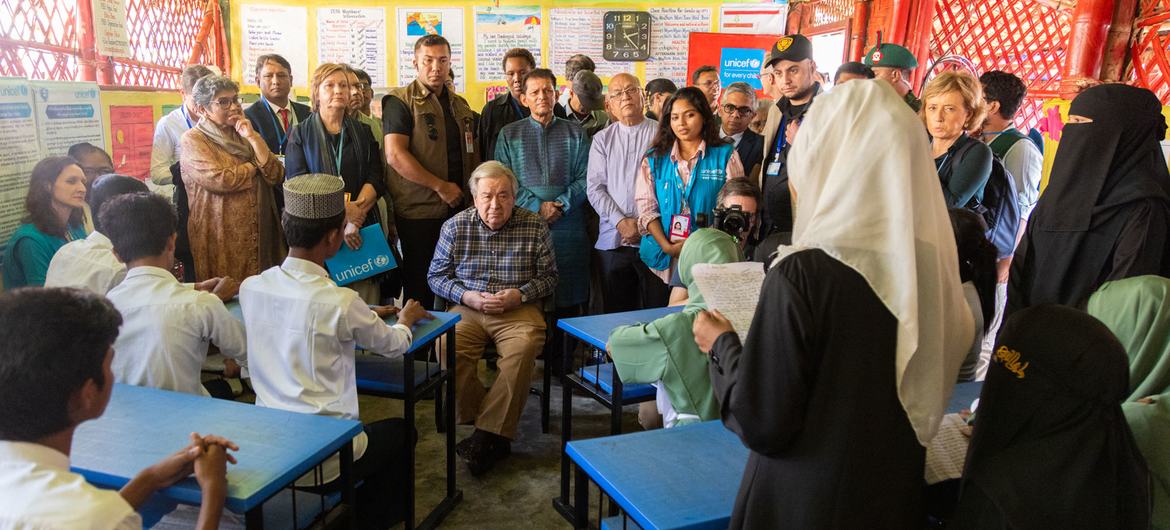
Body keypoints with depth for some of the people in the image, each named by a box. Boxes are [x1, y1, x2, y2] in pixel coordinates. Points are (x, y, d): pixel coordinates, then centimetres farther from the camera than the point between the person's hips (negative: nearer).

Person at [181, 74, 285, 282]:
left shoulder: (243, 135, 13)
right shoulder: (192, 139, -4)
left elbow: (276, 175, -1)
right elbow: (220, 180, -20)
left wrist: (252, 137, -9)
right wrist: (256, 166, -4)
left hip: (260, 232, 5)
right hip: (221, 236, -5)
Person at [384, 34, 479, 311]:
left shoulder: (459, 104, 16)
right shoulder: (400, 101, -5)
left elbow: (472, 152, 23)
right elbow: (395, 155, -16)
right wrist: (441, 186, -16)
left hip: (459, 208, 6)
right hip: (419, 211, -6)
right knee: (420, 289, 2)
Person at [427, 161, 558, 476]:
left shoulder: (535, 227, 3)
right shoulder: (455, 226, 6)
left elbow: (549, 277, 8)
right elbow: (436, 275, 11)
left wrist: (520, 295, -11)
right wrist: (467, 296, -7)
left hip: (519, 309, -1)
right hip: (468, 309, 2)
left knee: (523, 348, -34)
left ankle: (487, 435, -22)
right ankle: (495, 436, -17)